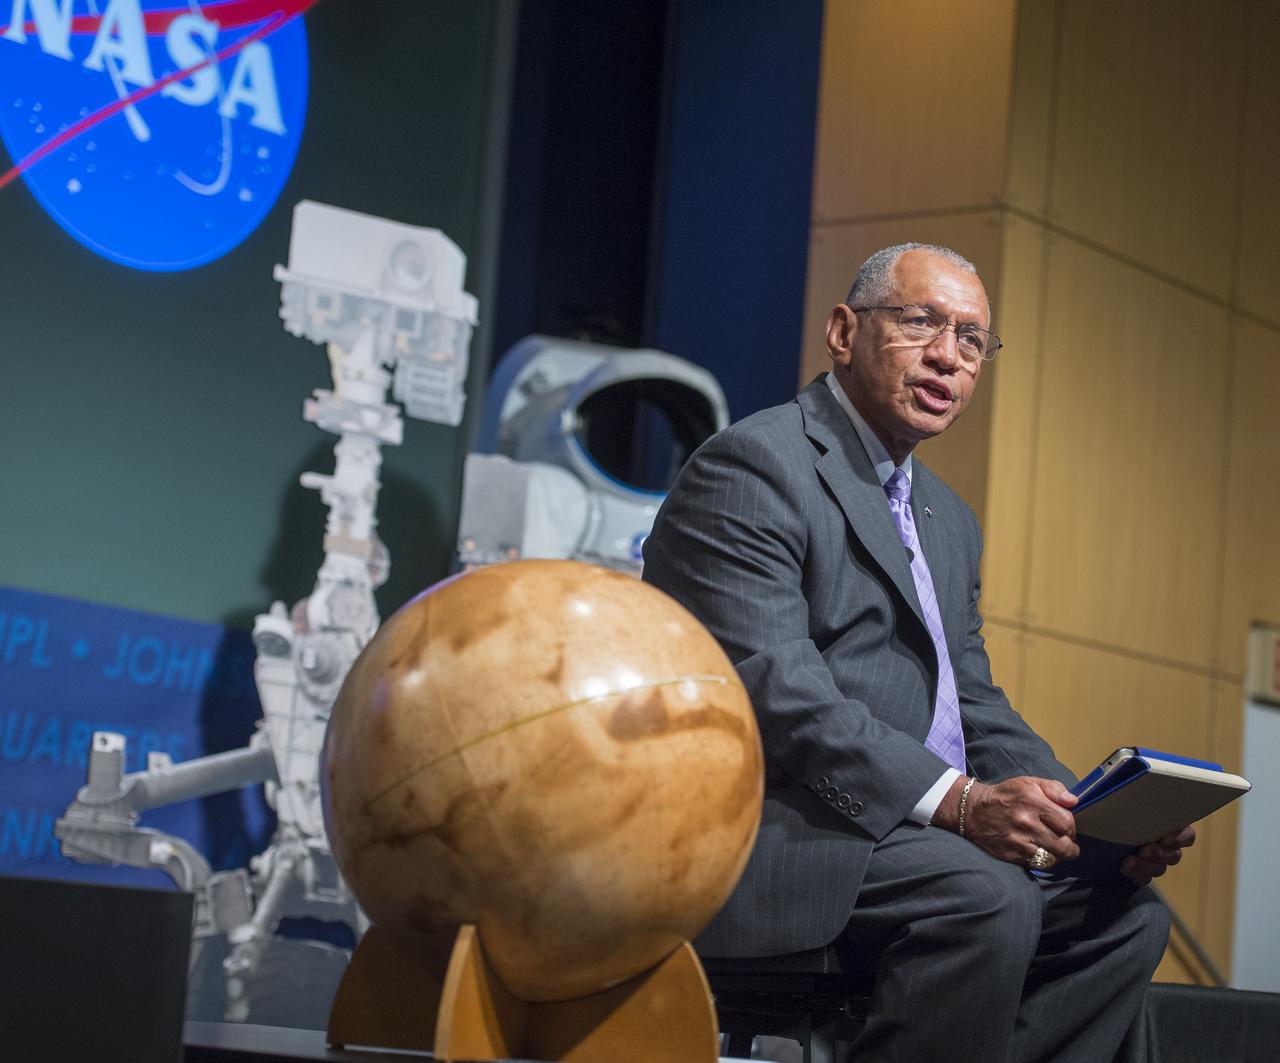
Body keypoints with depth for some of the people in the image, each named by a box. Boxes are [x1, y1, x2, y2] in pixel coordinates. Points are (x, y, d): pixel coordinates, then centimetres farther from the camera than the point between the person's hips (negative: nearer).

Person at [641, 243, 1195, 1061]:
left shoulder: (950, 520, 24)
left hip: (923, 827, 9)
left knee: (1124, 911, -3)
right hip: (767, 824, -9)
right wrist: (958, 802, -28)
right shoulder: (754, 467, -8)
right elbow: (774, 690, -19)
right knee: (986, 897, -30)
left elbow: (975, 707, 21)